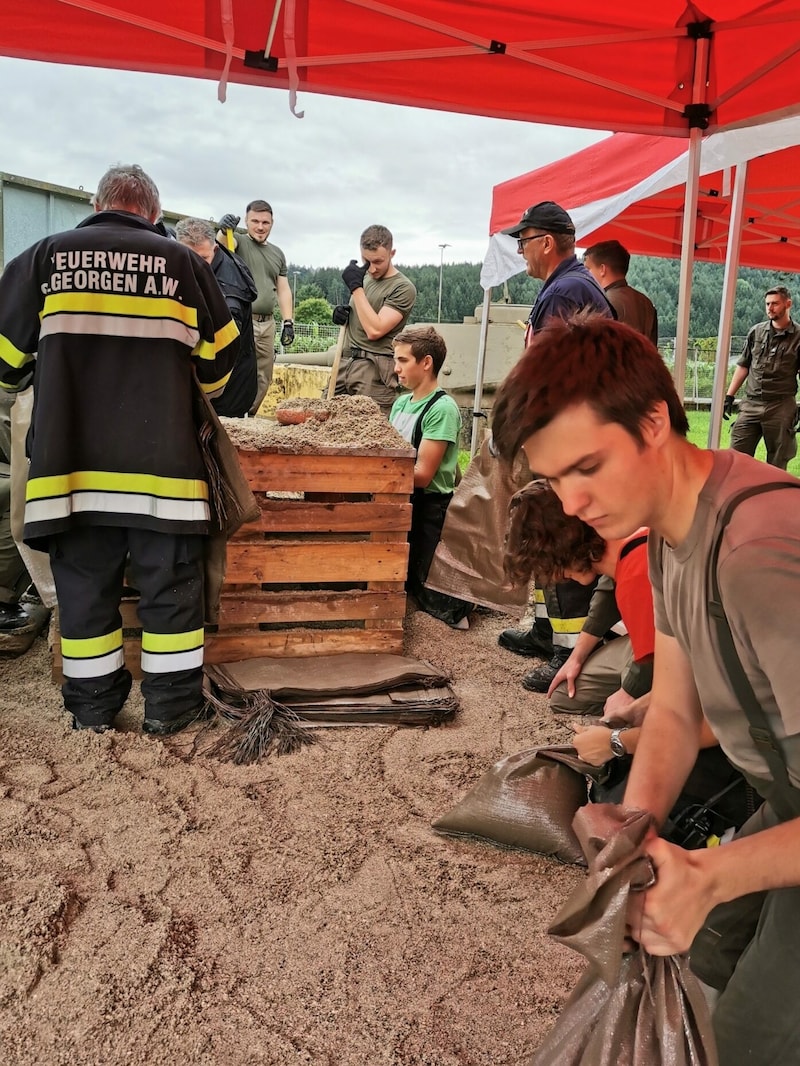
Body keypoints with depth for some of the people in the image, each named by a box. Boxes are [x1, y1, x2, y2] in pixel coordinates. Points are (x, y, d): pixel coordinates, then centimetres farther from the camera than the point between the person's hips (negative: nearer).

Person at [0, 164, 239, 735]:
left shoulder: (46, 256, 4)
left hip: (72, 458, 2)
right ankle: (171, 704, 17)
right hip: (162, 460, -1)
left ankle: (93, 703, 22)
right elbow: (220, 356, 9)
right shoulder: (183, 262, 1)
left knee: (84, 584, 12)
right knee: (170, 584, 9)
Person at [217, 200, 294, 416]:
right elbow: (222, 243, -21)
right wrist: (224, 230, -44)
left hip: (267, 323, 6)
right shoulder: (239, 242, 2)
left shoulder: (277, 254, 18)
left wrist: (288, 322, 8)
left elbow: (283, 289, 18)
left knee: (263, 379, 8)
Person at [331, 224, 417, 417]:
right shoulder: (364, 276, 17)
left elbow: (374, 330, -17)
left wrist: (356, 286, -13)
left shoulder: (403, 288, -8)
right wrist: (342, 314, 6)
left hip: (375, 370, -7)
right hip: (345, 362, 7)